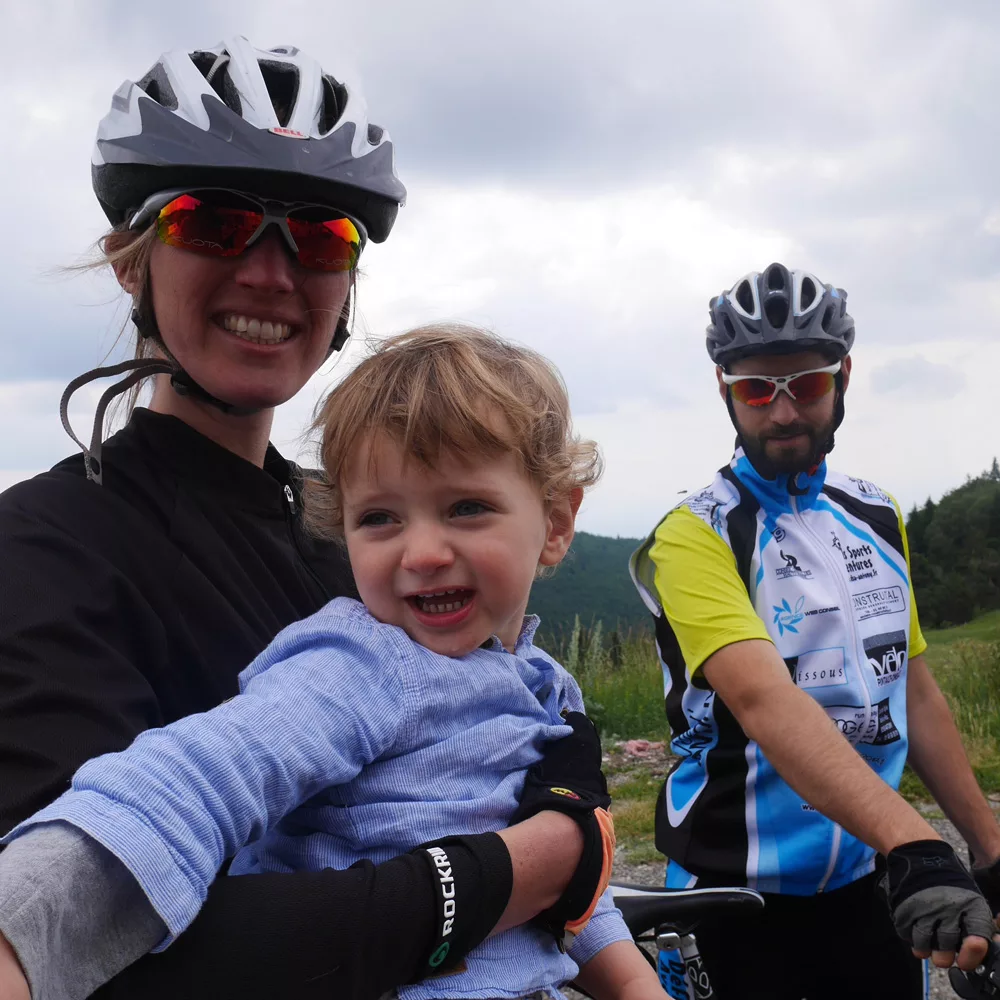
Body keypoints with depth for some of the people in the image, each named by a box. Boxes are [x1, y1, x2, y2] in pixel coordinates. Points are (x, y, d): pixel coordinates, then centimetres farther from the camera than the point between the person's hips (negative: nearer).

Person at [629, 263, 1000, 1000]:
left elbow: (915, 691, 9)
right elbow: (763, 698, -31)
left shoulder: (877, 516, 4)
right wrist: (912, 844, -42)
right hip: (742, 897, -5)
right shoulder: (695, 536, -16)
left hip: (867, 887, 5)